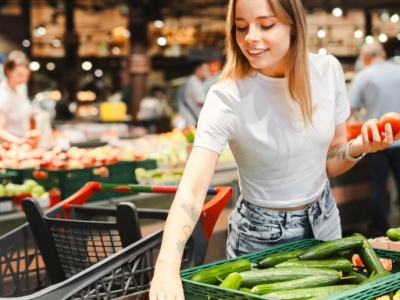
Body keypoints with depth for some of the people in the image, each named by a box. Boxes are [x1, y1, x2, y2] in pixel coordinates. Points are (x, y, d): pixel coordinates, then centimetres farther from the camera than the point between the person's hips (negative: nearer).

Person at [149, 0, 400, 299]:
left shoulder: (328, 71, -12)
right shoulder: (227, 98, -25)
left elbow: (331, 162, 1)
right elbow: (192, 188, -35)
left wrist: (359, 147, -21)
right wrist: (167, 266, -49)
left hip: (323, 222, 4)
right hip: (261, 236, -4)